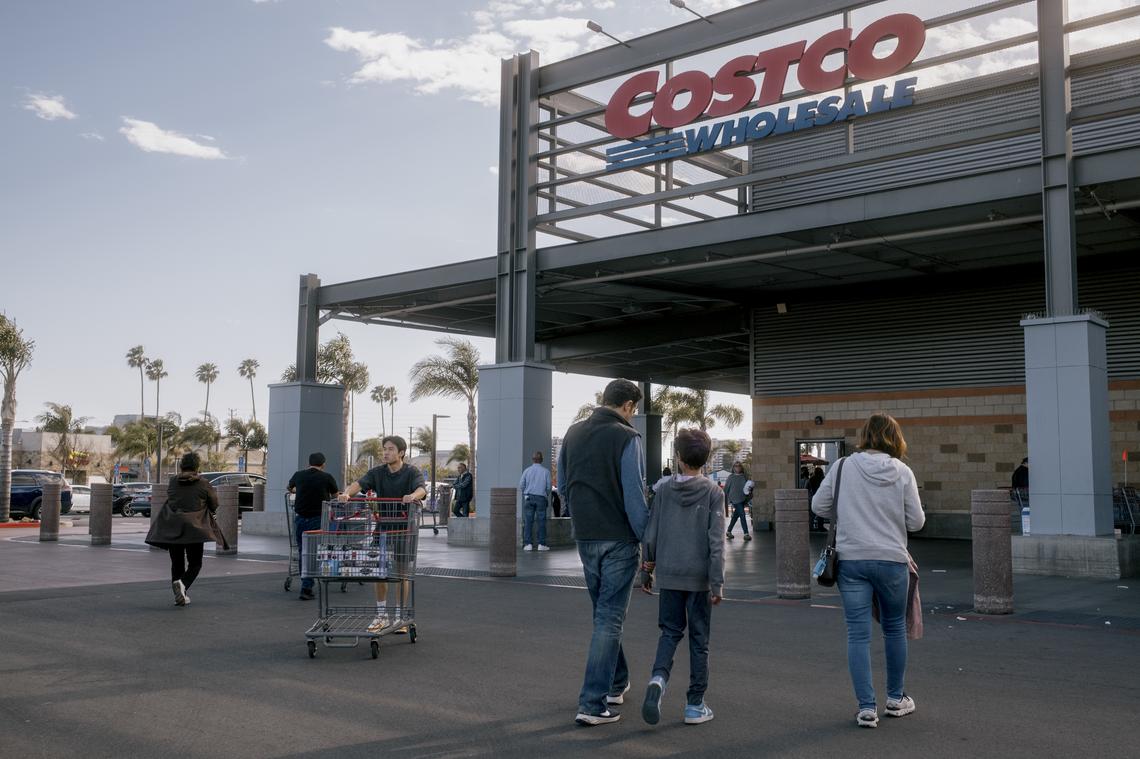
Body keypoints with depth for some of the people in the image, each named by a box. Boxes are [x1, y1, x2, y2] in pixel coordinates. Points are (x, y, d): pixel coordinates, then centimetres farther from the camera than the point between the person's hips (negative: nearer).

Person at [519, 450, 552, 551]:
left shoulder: (527, 470, 3)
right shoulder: (546, 471, 1)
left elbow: (521, 485, 2)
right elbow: (548, 486, 1)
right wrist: (546, 495, 20)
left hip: (529, 497, 1)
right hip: (541, 498, -1)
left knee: (528, 521, 1)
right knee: (541, 521, 3)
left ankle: (528, 544, -2)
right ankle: (541, 544, 2)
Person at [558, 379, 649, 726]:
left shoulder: (573, 433, 7)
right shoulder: (626, 438, -13)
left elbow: (563, 486, 14)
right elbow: (634, 497, -17)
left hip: (585, 538, 7)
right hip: (619, 539, -6)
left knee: (603, 613, 21)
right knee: (609, 618, -1)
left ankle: (616, 684, 34)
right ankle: (592, 703, -2)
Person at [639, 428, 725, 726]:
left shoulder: (664, 489, 0)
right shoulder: (713, 492, -6)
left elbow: (651, 533, 3)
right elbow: (716, 541, -11)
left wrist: (647, 569, 14)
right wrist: (717, 583, -8)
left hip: (669, 575, 2)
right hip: (699, 577, -1)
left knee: (670, 631, 14)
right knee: (699, 639, 8)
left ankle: (659, 677, -13)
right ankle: (695, 705, 13)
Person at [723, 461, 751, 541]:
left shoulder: (744, 476, 8)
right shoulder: (731, 477, -2)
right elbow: (726, 489, 2)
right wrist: (725, 499, 2)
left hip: (743, 499, 5)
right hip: (735, 499, -5)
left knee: (736, 515, 12)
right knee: (742, 515, -11)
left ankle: (728, 531, 25)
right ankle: (746, 534, -9)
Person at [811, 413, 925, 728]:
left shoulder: (844, 467, -4)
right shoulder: (902, 472, -5)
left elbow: (818, 505, 2)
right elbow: (916, 522, -2)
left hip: (851, 560, 0)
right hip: (892, 560, 0)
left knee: (858, 634, 5)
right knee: (894, 628, 19)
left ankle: (866, 707, 4)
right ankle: (896, 698, 31)